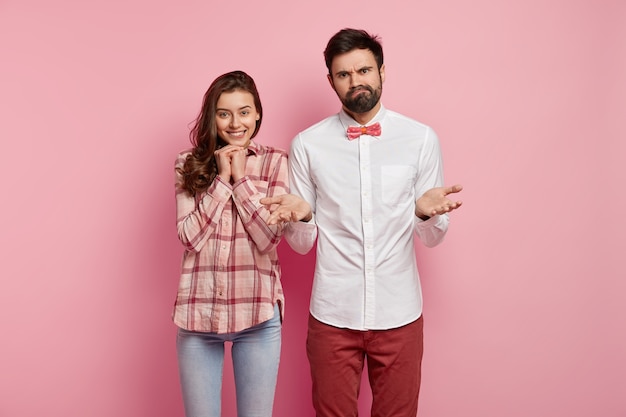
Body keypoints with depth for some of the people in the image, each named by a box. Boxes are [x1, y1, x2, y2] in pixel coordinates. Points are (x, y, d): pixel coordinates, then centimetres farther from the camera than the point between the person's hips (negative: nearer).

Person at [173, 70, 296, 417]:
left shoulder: (275, 163, 1)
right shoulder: (190, 164, 4)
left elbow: (269, 238, -8)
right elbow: (189, 237, -6)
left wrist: (241, 178, -9)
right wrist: (221, 179, -9)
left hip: (257, 313, -1)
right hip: (198, 311, 1)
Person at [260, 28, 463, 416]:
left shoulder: (422, 138, -1)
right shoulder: (307, 144, -1)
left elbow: (432, 238, 2)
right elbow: (302, 243, 2)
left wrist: (427, 211, -20)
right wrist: (300, 215, -20)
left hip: (399, 313, 1)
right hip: (332, 314, 0)